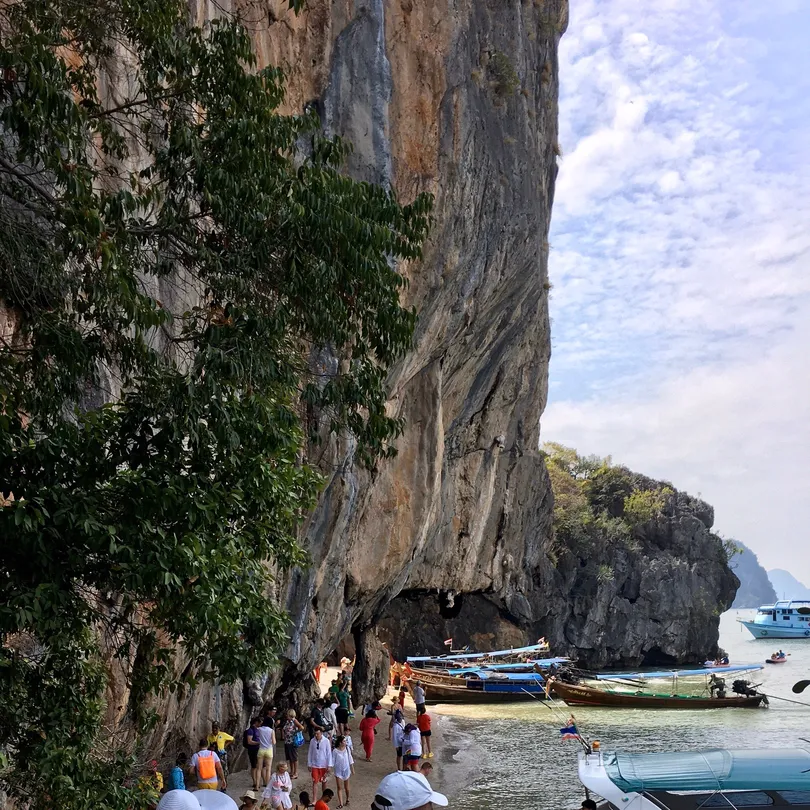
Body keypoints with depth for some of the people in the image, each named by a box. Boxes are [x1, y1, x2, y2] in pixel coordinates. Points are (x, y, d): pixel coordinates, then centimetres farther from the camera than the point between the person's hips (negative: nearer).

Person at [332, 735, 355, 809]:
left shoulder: (347, 749, -7)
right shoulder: (335, 751, -16)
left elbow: (350, 760, 1)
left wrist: (352, 770, 5)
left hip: (346, 770, 2)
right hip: (338, 771, -2)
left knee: (346, 787, 15)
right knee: (339, 787, -3)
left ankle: (347, 800, 35)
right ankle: (340, 803, 3)